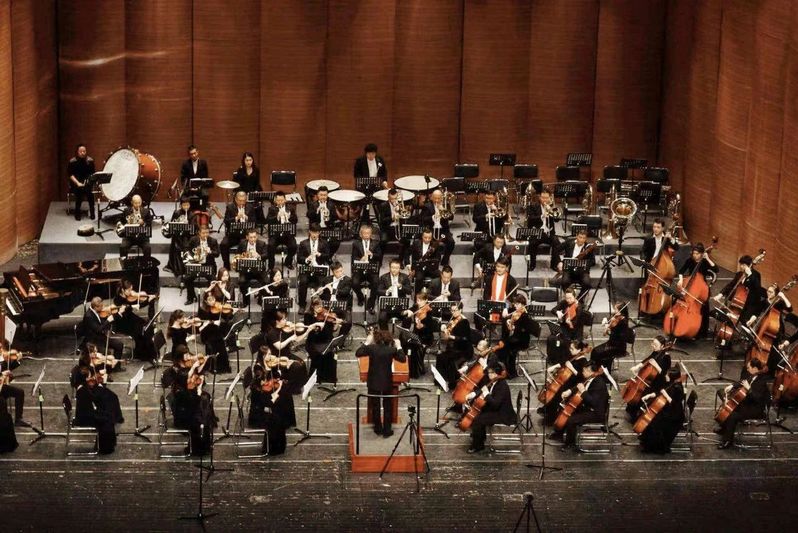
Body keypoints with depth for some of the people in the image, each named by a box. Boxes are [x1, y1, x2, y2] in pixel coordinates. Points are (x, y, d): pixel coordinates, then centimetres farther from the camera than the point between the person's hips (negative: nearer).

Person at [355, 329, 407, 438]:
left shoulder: (371, 348, -14)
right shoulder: (392, 350, -13)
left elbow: (358, 353, -2)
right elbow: (403, 359, -1)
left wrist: (367, 342, 4)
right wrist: (398, 347, 7)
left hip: (373, 382, 0)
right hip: (387, 382, 0)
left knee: (375, 406, 16)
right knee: (387, 406, 13)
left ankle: (378, 428, 24)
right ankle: (387, 430, 15)